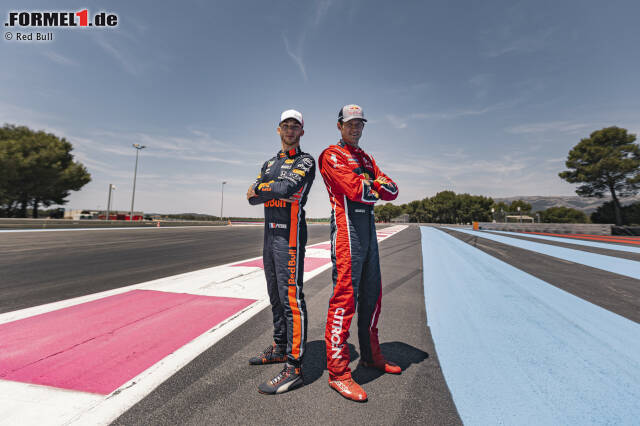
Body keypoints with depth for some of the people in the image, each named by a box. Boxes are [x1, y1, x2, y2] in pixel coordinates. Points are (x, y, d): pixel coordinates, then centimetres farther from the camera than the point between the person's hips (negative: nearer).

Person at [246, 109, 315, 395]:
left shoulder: (305, 161, -1)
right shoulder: (269, 164, 21)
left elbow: (289, 188, -20)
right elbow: (252, 198, 8)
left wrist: (261, 189, -4)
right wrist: (276, 190, -10)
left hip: (290, 233, -8)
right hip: (270, 232, 8)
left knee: (291, 297, -9)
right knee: (275, 295, 15)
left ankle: (294, 367, -1)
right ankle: (280, 348, 30)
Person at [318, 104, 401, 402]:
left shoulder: (366, 159, 23)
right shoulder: (331, 155, -1)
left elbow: (392, 191, 11)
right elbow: (356, 190, -17)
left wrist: (371, 184, -7)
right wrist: (377, 188, 2)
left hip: (369, 227, 8)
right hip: (347, 228, -8)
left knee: (372, 295, 14)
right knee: (345, 296, -9)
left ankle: (370, 355, 30)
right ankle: (337, 370, 3)